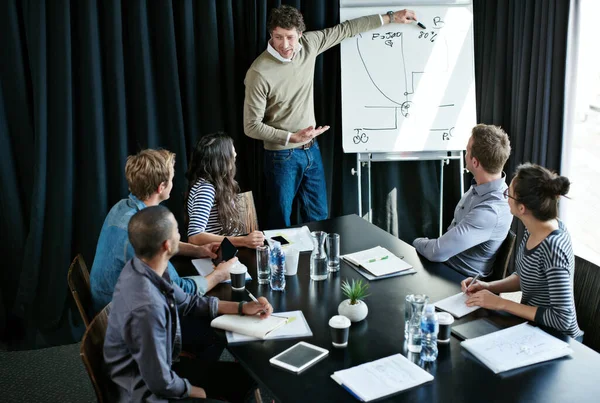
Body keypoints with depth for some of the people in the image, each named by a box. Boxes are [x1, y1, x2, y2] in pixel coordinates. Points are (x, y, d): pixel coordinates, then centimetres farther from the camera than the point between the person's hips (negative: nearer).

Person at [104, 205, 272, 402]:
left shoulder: (144, 267, -8)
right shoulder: (147, 307, -36)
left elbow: (188, 303, 10)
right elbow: (161, 383, -27)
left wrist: (242, 307, 5)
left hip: (156, 369, 8)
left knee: (244, 375, 14)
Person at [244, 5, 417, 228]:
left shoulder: (308, 44, -6)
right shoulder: (259, 73, -22)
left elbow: (346, 29, 8)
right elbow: (251, 126, -18)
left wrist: (390, 17, 12)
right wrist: (291, 138, -27)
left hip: (311, 150, 6)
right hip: (282, 156, -6)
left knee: (319, 217, 16)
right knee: (281, 222, 7)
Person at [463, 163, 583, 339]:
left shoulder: (553, 248, -29)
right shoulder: (534, 230, -5)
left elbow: (563, 319, -28)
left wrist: (501, 303, -23)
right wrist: (489, 286, -4)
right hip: (532, 326, 7)